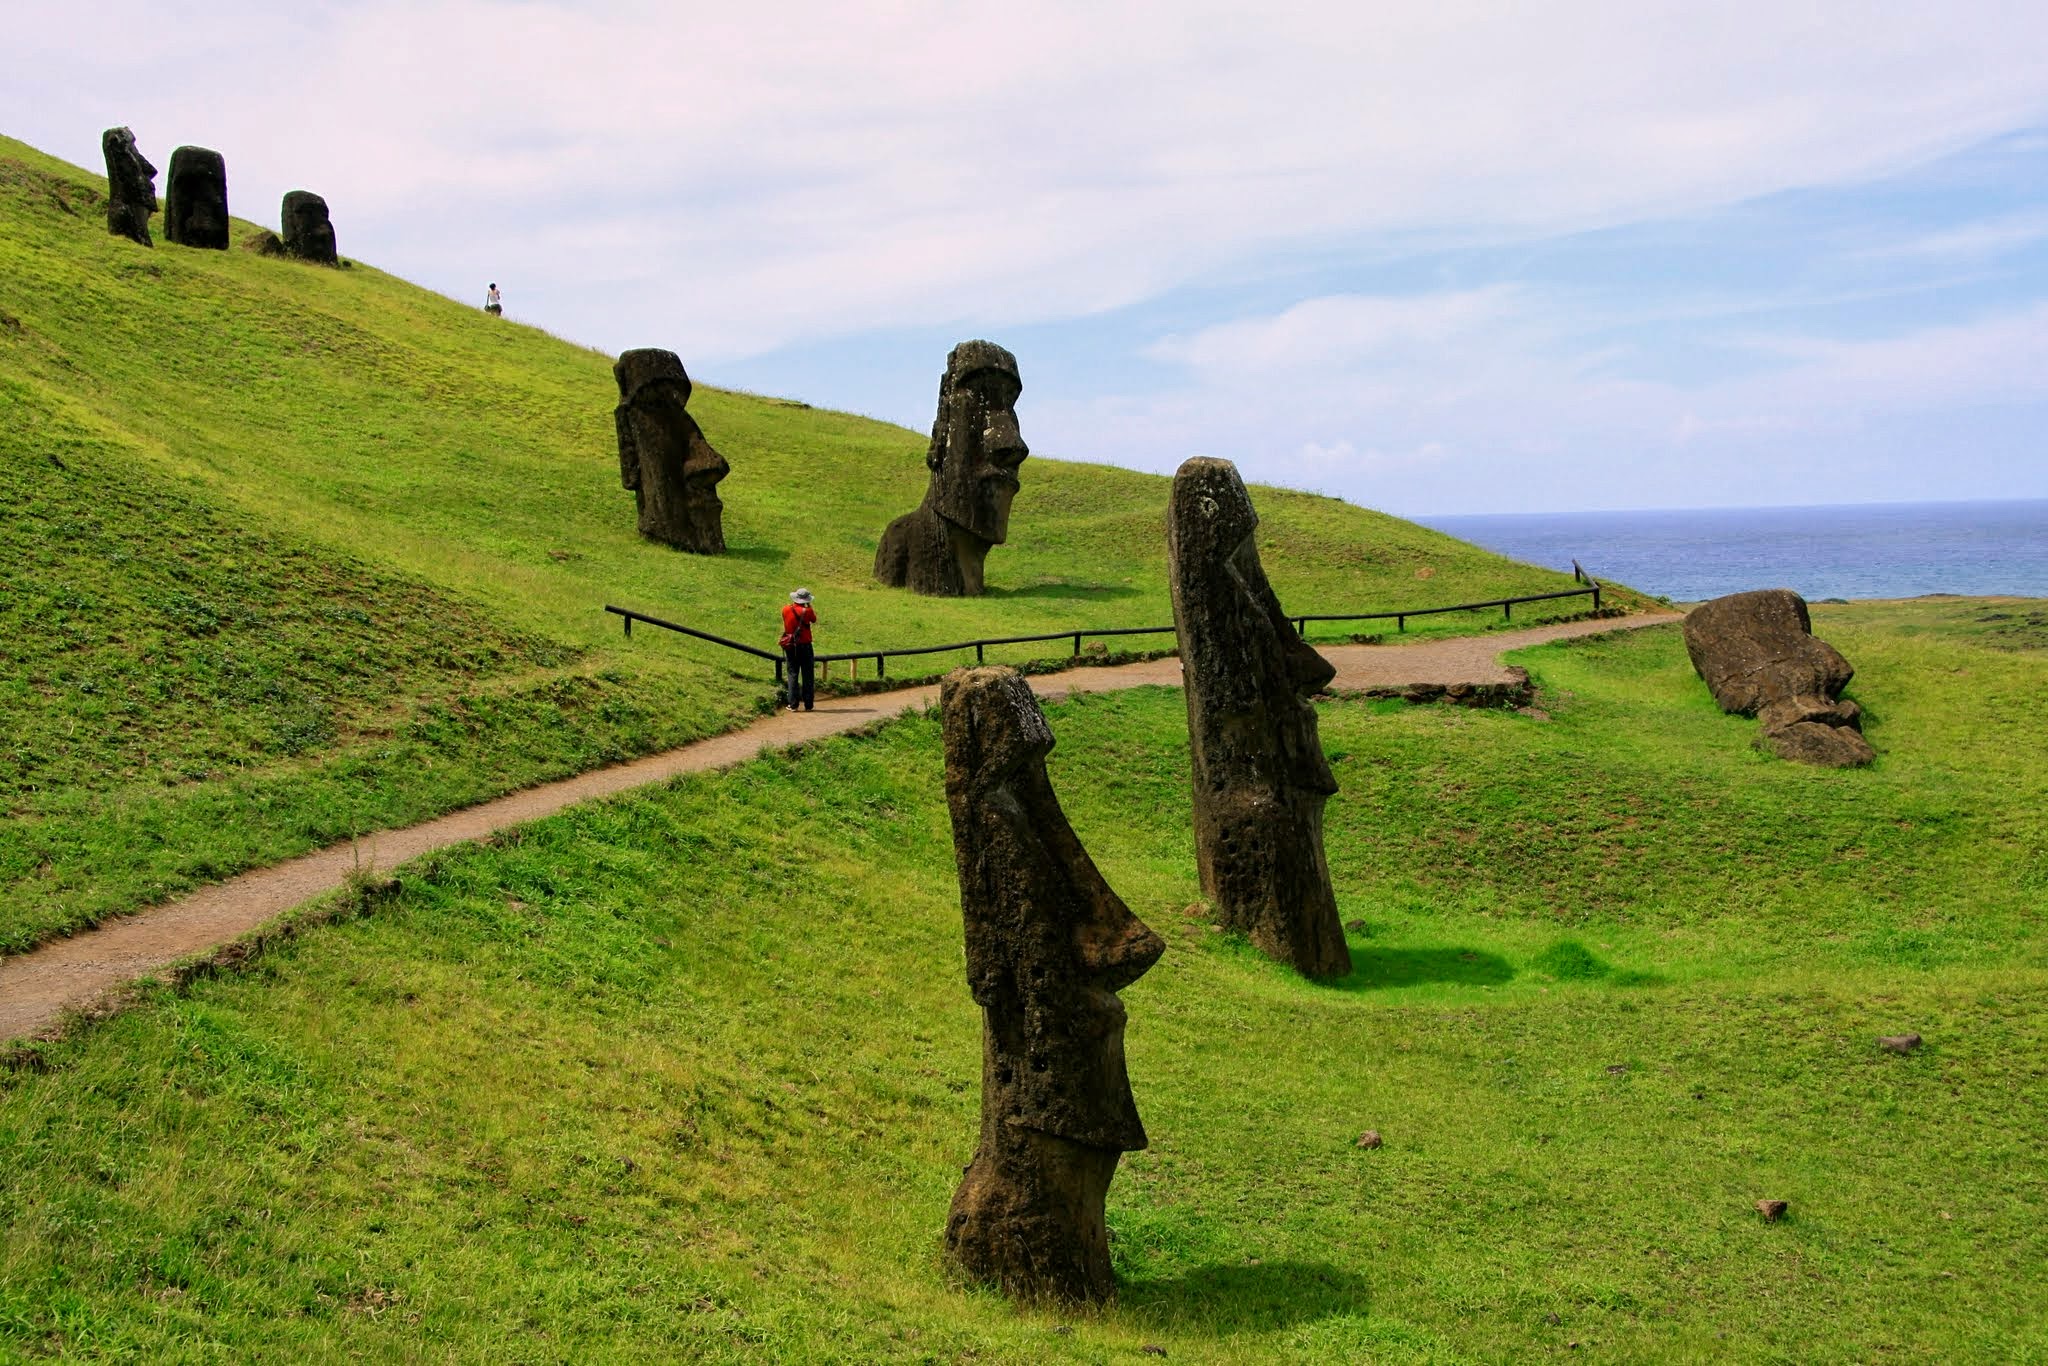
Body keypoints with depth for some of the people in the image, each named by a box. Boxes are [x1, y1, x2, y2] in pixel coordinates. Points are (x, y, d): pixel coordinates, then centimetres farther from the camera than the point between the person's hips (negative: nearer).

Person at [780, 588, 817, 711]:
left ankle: (793, 704, 1)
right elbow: (814, 619, 7)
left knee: (792, 674, 6)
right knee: (807, 676, 6)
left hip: (790, 646, 2)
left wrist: (792, 603, 20)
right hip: (805, 646, -2)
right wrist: (810, 606, 13)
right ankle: (808, 705, 6)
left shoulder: (786, 609, -5)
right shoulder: (807, 611, -12)